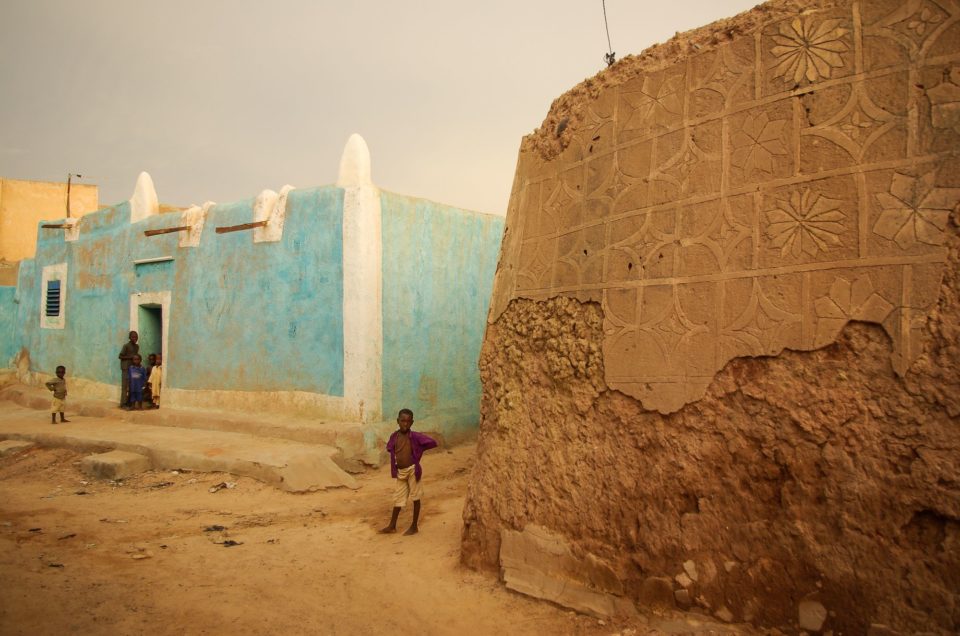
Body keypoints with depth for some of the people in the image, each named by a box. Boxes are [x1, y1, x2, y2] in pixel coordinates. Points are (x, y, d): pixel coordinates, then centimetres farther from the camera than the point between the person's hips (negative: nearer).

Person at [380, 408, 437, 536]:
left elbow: (433, 442, -16)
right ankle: (392, 526, 25)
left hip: (412, 470, -5)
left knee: (415, 497, 6)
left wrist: (418, 450, -9)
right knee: (398, 498, 13)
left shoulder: (415, 436, -14)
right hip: (400, 472, 5)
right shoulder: (394, 436, -1)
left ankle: (414, 526, 16)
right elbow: (390, 449, 17)